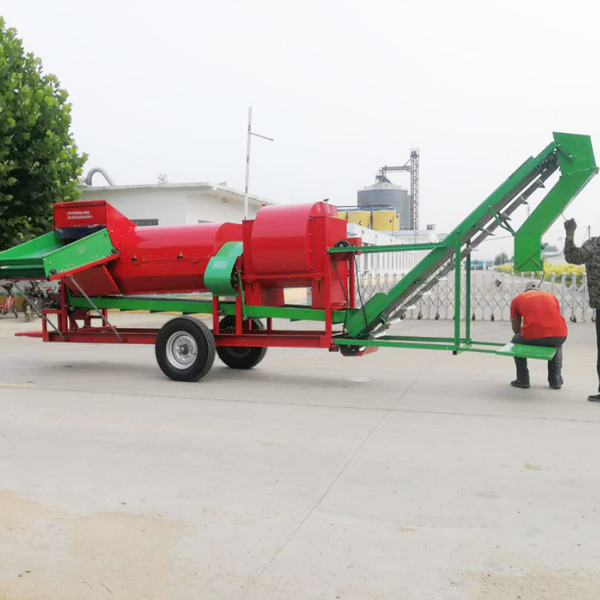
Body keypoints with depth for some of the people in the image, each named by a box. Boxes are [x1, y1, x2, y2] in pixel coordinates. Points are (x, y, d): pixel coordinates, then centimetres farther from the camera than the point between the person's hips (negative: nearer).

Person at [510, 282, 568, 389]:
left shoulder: (517, 299, 21)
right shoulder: (551, 296, 29)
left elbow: (516, 327, 21)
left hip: (533, 337, -3)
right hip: (560, 335, 3)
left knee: (516, 342, 30)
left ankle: (522, 380, 27)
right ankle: (556, 380, 34)